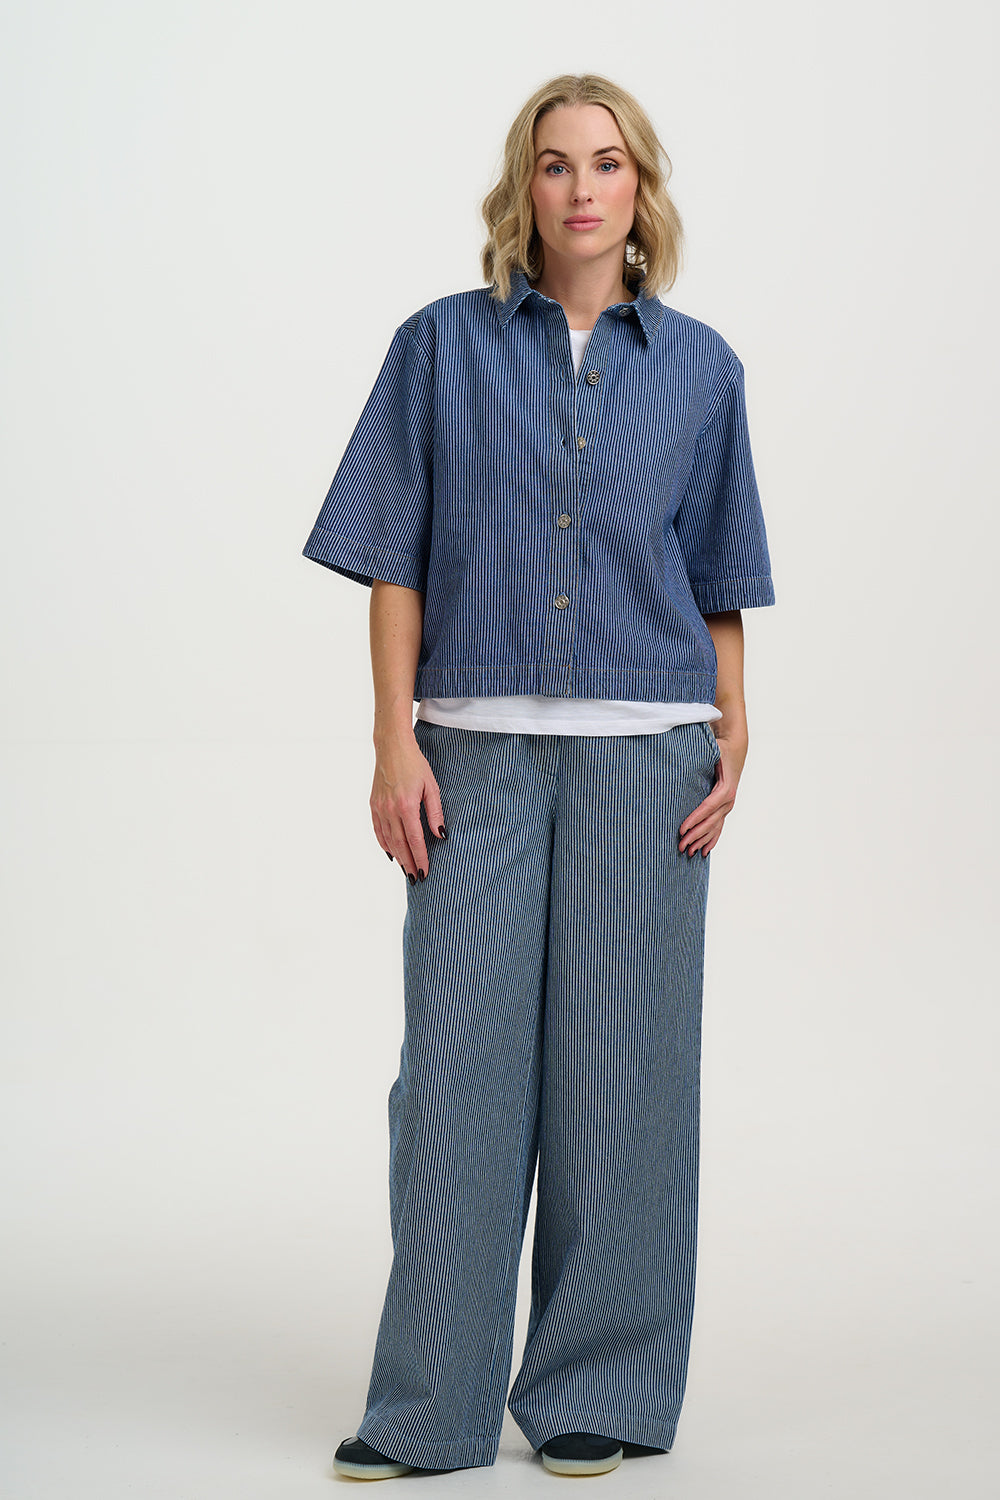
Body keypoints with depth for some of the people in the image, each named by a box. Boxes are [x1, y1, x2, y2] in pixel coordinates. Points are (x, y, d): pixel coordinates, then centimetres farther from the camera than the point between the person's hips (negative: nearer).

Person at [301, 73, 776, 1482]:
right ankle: (430, 1404, 8)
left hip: (645, 753, 1)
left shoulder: (698, 366, 9)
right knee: (460, 1055, -1)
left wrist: (733, 737, 0)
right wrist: (396, 743, -5)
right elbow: (397, 560, 4)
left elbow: (718, 580, 12)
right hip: (479, 745, 0)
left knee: (620, 1059, 3)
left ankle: (597, 1390, 15)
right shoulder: (443, 346, 6)